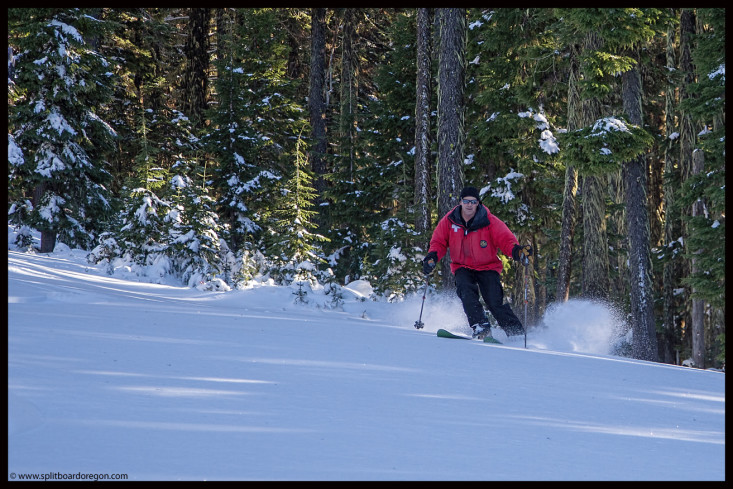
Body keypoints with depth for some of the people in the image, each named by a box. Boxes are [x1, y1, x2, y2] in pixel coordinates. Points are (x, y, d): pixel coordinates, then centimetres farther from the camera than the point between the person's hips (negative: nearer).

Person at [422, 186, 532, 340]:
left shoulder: (489, 222, -11)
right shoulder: (449, 221, -4)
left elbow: (505, 238, -16)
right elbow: (439, 241, 4)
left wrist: (516, 250, -37)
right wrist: (432, 256, -16)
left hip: (487, 267, -2)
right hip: (462, 267, 2)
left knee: (495, 303, -16)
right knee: (466, 290, -29)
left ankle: (517, 333, -8)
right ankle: (480, 327, -32)